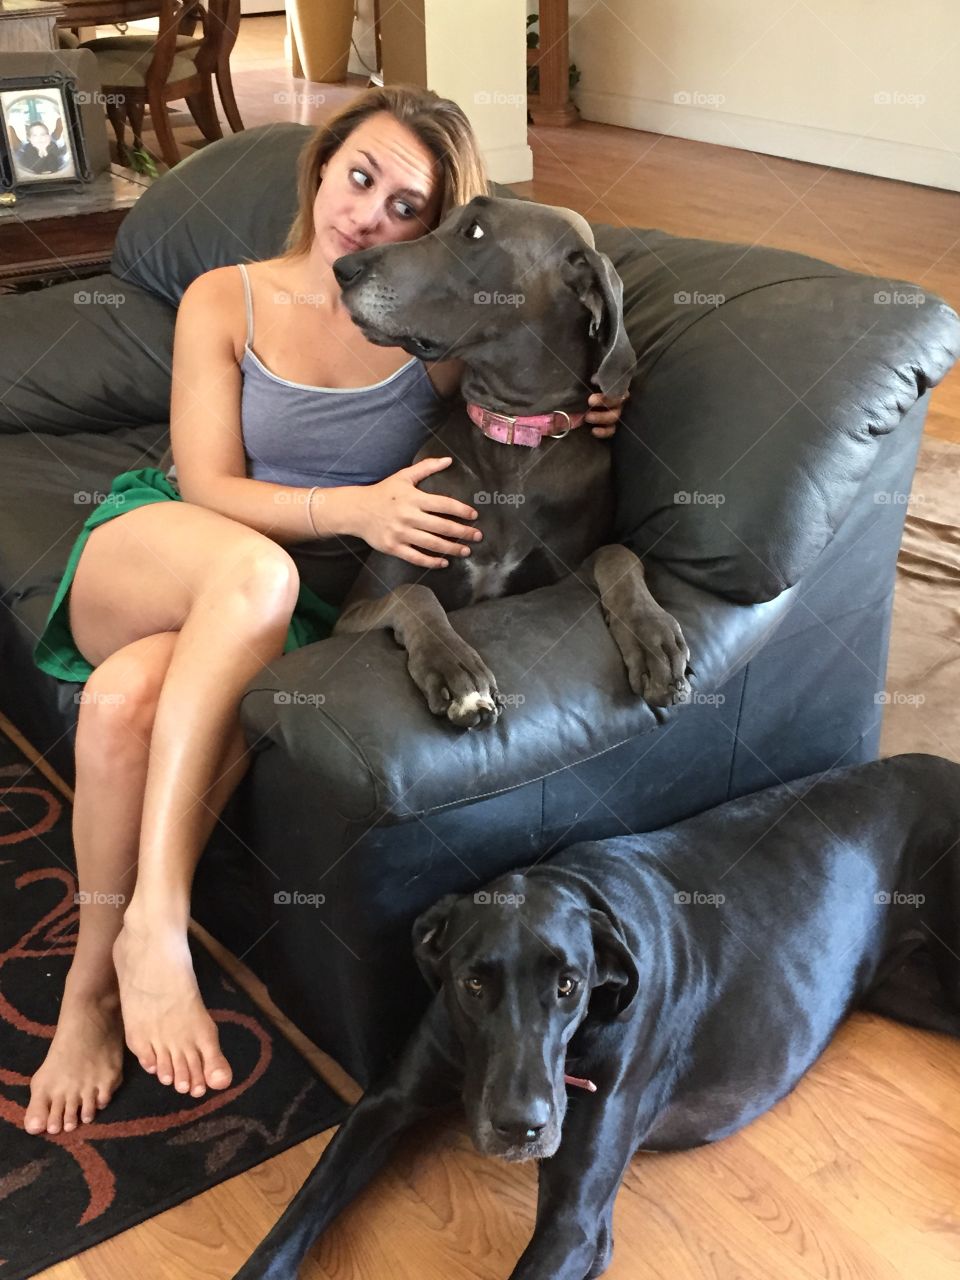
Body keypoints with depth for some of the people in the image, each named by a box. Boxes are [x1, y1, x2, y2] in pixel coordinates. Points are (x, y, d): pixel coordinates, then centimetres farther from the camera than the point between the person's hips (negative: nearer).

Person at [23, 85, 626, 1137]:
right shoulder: (224, 301, 2)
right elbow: (209, 487, -7)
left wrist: (579, 416, -10)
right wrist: (356, 509, -23)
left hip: (299, 597, 0)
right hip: (146, 555, 1)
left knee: (132, 697, -34)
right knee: (252, 568, -38)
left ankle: (97, 980, -14)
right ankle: (154, 919, -29)